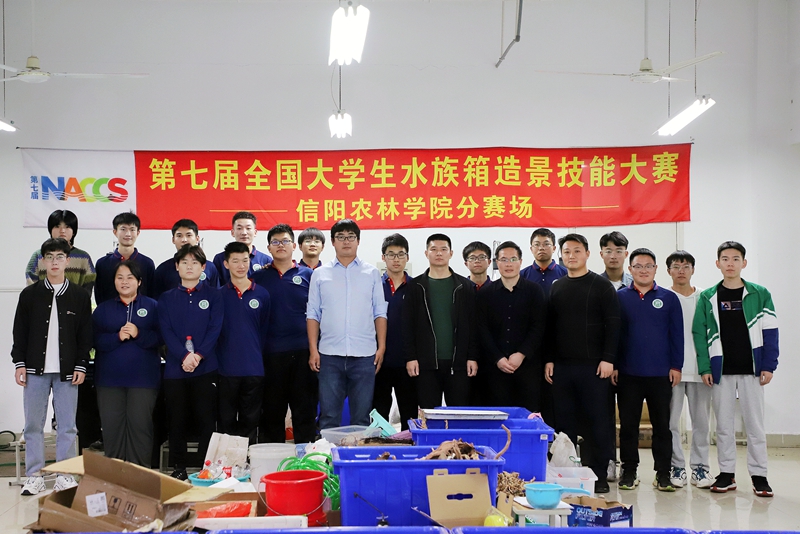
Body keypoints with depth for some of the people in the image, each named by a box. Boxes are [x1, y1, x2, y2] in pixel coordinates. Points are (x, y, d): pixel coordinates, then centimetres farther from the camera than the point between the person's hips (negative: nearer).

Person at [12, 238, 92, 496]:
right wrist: (19, 363, -1)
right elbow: (20, 332, 7)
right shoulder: (29, 294, 6)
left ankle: (65, 476, 8)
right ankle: (34, 477, 10)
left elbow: (85, 335, 5)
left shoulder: (80, 296, 5)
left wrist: (81, 366, -2)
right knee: (33, 425, 3)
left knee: (67, 426, 1)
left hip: (67, 371, -1)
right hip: (35, 369, 1)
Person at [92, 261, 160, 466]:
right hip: (109, 378, 2)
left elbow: (160, 337, -4)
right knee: (112, 426, 2)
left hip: (143, 378, -2)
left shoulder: (151, 306, 5)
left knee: (140, 424, -2)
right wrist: (118, 337, -16)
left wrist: (139, 334, -19)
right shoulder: (103, 309, 10)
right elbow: (96, 341, 0)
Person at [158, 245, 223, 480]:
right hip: (175, 368, 2)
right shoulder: (167, 299, 11)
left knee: (206, 420, -2)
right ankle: (178, 468, 15)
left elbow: (215, 328, -2)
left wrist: (198, 355, -15)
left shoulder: (213, 295, 7)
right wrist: (184, 356, -15)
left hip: (206, 368, -1)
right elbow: (166, 331, 0)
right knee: (177, 421, 5)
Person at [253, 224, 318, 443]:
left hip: (302, 351, 0)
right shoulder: (259, 277, 7)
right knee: (272, 411, 7)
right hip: (271, 353, 1)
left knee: (305, 409, 3)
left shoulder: (307, 275, 6)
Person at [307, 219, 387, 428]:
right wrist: (313, 349, -1)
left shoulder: (371, 273, 8)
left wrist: (381, 347, -1)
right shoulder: (320, 274, 8)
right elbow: (313, 314, 7)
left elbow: (380, 313, 8)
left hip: (364, 355, 0)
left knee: (361, 416, 5)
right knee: (328, 415, 3)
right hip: (330, 354, 0)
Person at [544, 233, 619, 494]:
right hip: (561, 366, 4)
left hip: (593, 365, -4)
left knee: (598, 419, -1)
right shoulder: (556, 287, 13)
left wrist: (608, 358, -12)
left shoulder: (602, 286, 0)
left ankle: (600, 476, 5)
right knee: (565, 421, 7)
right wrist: (548, 359, 6)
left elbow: (613, 325, -4)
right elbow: (549, 327, 14)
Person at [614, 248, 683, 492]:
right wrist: (613, 365, 0)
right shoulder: (620, 297, 4)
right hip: (628, 373, 0)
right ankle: (629, 472, 16)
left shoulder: (668, 298, 5)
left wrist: (676, 366, 0)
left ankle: (663, 473, 13)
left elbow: (677, 334, 6)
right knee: (628, 425, 6)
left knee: (662, 425, 5)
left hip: (661, 374, 0)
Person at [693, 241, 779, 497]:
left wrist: (768, 366, -7)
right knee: (724, 423, 7)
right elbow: (699, 333, 2)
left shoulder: (759, 294, 1)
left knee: (754, 423, 3)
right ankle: (726, 473, 15)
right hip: (721, 370, 1)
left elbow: (770, 331, 0)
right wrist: (704, 367, -6)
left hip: (751, 369, -1)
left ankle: (759, 474, 10)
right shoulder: (708, 297, 4)